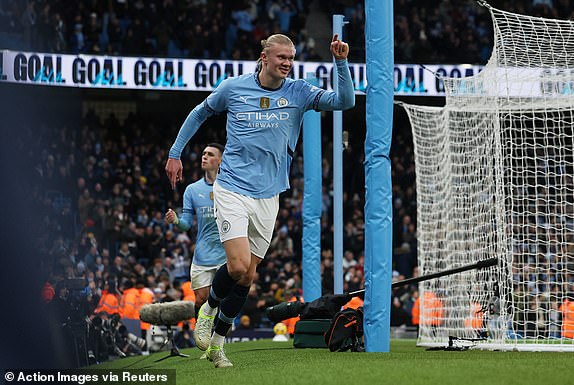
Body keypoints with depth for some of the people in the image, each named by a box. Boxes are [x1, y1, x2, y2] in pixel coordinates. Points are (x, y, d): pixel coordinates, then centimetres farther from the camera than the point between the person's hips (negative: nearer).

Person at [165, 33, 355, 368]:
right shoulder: (233, 88, -1)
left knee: (247, 276, 5)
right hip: (232, 189, -3)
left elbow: (345, 101, -11)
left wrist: (341, 63, -23)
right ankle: (209, 308, 12)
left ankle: (217, 341, 20)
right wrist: (175, 154, 17)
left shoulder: (299, 92, 1)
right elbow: (200, 113, 16)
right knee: (238, 265, -19)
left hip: (268, 196, 3)